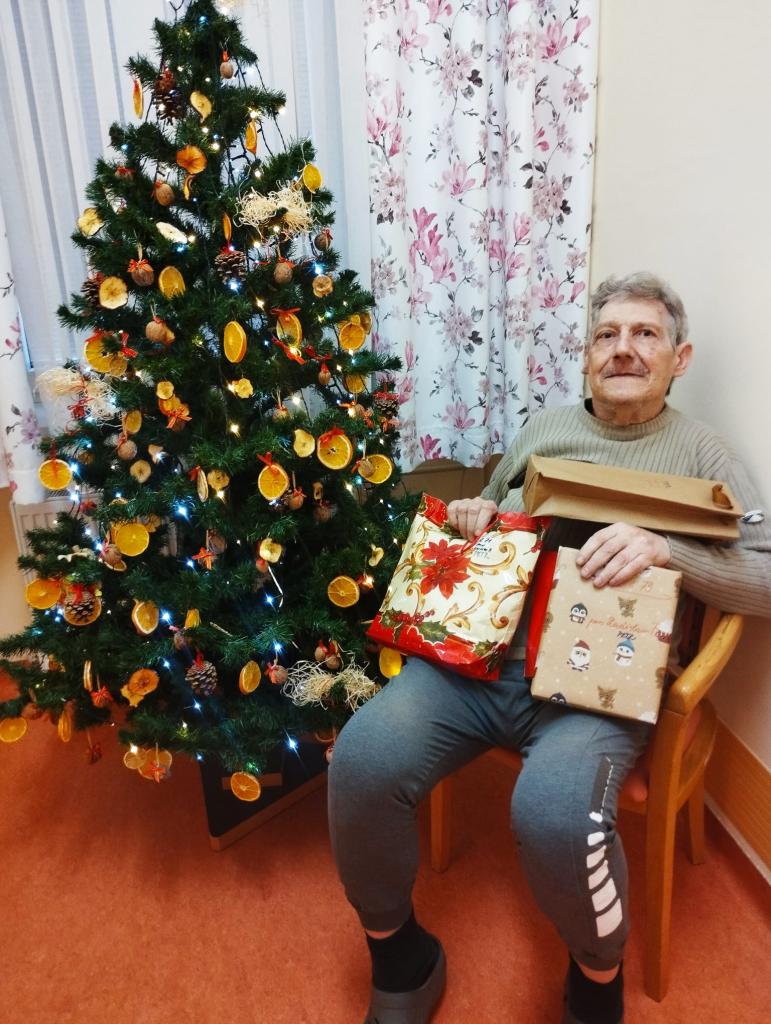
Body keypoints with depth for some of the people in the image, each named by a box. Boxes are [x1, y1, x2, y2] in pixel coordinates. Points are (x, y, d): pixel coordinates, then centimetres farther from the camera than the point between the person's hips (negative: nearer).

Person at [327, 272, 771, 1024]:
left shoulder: (699, 454, 8)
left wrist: (664, 548, -18)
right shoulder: (544, 426, 19)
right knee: (362, 760, -21)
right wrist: (473, 514, 4)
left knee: (556, 813, -33)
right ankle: (398, 956, 10)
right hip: (481, 649, 4)